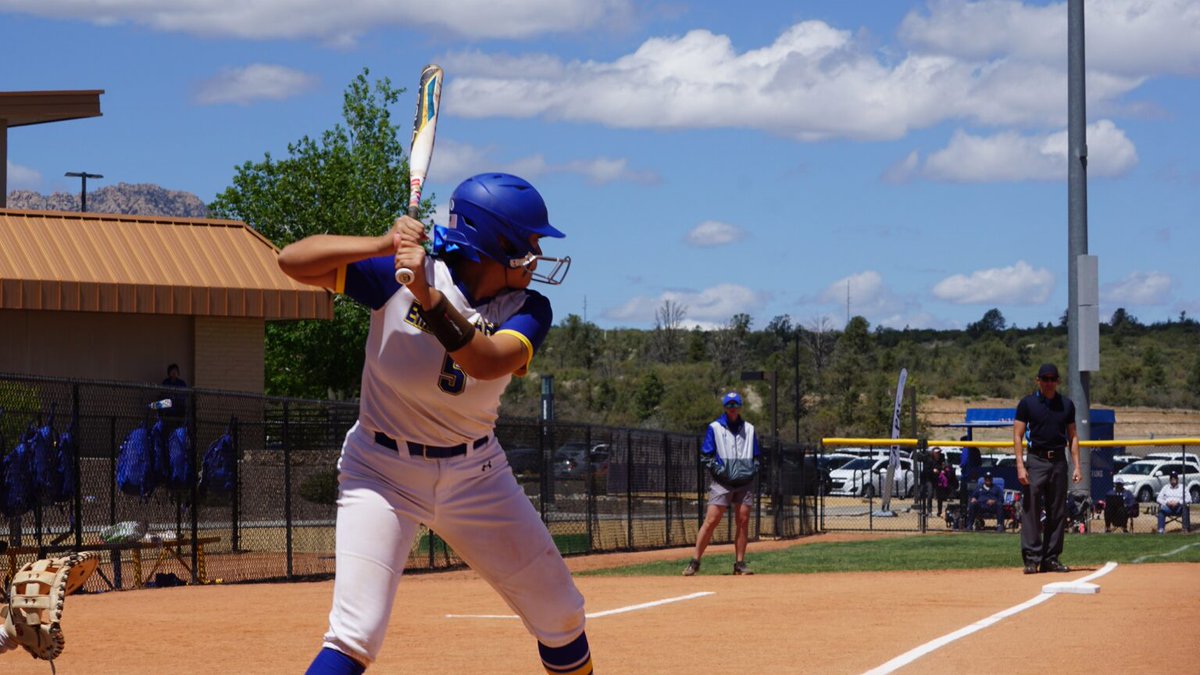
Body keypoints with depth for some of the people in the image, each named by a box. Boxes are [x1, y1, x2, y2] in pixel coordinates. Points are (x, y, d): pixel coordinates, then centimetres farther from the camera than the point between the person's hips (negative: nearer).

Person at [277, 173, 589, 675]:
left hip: (476, 476, 4)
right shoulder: (400, 274, -14)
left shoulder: (526, 309, -8)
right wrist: (384, 244, -31)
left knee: (562, 617, 10)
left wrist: (427, 295, -41)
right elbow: (293, 261, -19)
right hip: (382, 470, -4)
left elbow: (488, 361, -30)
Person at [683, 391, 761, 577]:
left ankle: (739, 563, 7)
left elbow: (756, 455, 22)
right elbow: (705, 456, 2)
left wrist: (753, 469, 4)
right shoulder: (715, 428, 4)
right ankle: (695, 562, -8)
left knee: (743, 521, 1)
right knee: (711, 520, -10)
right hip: (722, 482, -4)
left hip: (745, 482, 4)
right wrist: (719, 470, -10)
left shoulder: (749, 429, 14)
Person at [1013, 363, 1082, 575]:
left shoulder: (1066, 405, 11)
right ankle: (1032, 558, -9)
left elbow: (1072, 437, 14)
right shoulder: (1027, 404, 1)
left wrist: (1076, 466, 4)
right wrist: (1020, 466, -12)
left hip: (1059, 461, 4)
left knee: (1058, 513, 5)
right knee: (1031, 510, -9)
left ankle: (1051, 558, 11)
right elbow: (1018, 436, -2)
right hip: (1035, 460, -4)